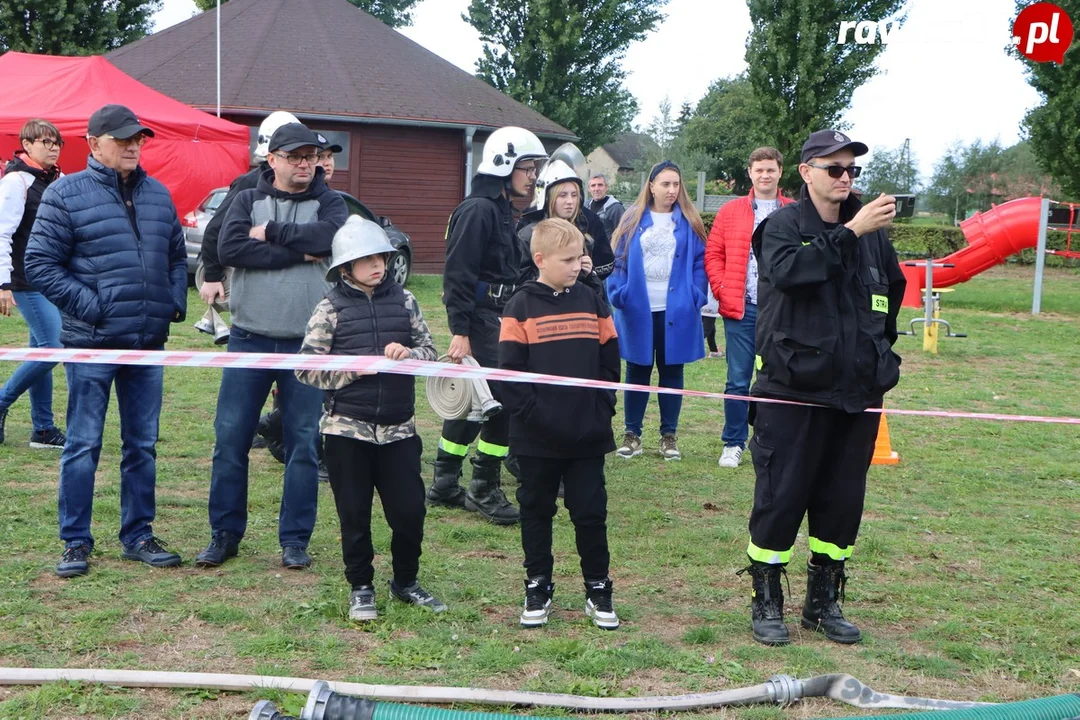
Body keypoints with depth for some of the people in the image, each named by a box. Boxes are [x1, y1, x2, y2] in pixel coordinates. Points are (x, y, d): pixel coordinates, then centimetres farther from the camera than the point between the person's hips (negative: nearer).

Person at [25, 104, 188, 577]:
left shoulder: (158, 195, 12)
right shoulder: (66, 194, -4)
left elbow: (177, 256, 21)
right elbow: (39, 264, -7)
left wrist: (175, 302, 6)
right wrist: (89, 305, -13)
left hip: (148, 342, 5)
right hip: (91, 343, -5)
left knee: (143, 444, 11)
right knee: (83, 445, 1)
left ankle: (138, 535, 22)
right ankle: (75, 542, 12)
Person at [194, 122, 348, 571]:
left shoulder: (328, 203, 7)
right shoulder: (248, 201, 8)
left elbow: (327, 236, -17)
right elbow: (229, 248, -11)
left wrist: (270, 232, -10)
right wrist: (298, 252, -14)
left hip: (308, 342, 0)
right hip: (250, 338, 1)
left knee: (305, 441, 4)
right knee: (231, 437, 3)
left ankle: (295, 539, 15)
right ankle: (225, 533, 16)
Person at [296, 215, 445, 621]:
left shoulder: (403, 301, 7)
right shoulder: (331, 308, -2)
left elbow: (430, 350, 10)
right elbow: (306, 367, -5)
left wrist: (409, 354, -11)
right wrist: (353, 369, -15)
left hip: (399, 428, 2)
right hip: (347, 428, -2)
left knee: (410, 510, 4)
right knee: (354, 514, 6)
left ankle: (406, 582, 25)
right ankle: (361, 588, 22)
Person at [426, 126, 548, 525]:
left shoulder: (500, 209, 17)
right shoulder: (478, 210, -14)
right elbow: (458, 273, -19)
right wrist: (460, 331, -23)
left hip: (496, 318, 10)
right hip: (479, 318, -10)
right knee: (501, 400, -8)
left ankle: (444, 485, 21)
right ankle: (484, 491, 2)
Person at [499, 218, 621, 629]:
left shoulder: (591, 303, 5)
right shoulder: (521, 307, -5)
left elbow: (609, 360, 8)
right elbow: (509, 368, -9)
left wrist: (603, 408, 0)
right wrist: (528, 412, -14)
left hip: (588, 436, 2)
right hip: (537, 438, -2)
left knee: (591, 513, 7)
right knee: (536, 513, 11)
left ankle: (598, 591, 19)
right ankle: (537, 591, 23)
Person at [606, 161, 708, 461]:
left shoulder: (689, 222, 3)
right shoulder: (633, 220, 2)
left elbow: (700, 261, 2)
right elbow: (618, 260, 1)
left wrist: (696, 297, -10)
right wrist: (619, 295, -10)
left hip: (676, 311, 0)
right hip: (638, 310, 0)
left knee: (671, 372, 8)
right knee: (637, 372, 8)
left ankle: (669, 436, 16)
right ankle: (632, 434, 15)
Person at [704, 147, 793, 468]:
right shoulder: (731, 211, 6)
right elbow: (713, 253, 6)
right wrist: (723, 291, -4)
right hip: (741, 309, 0)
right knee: (738, 380, 4)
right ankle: (733, 444, 14)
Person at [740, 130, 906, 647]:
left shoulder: (870, 231, 10)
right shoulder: (783, 225, -4)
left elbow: (893, 287, 28)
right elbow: (787, 270, -27)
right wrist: (849, 232, -30)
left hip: (857, 392, 5)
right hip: (793, 391, -5)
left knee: (842, 502, 10)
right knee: (781, 498, -1)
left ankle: (824, 602, 24)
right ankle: (766, 603, 13)